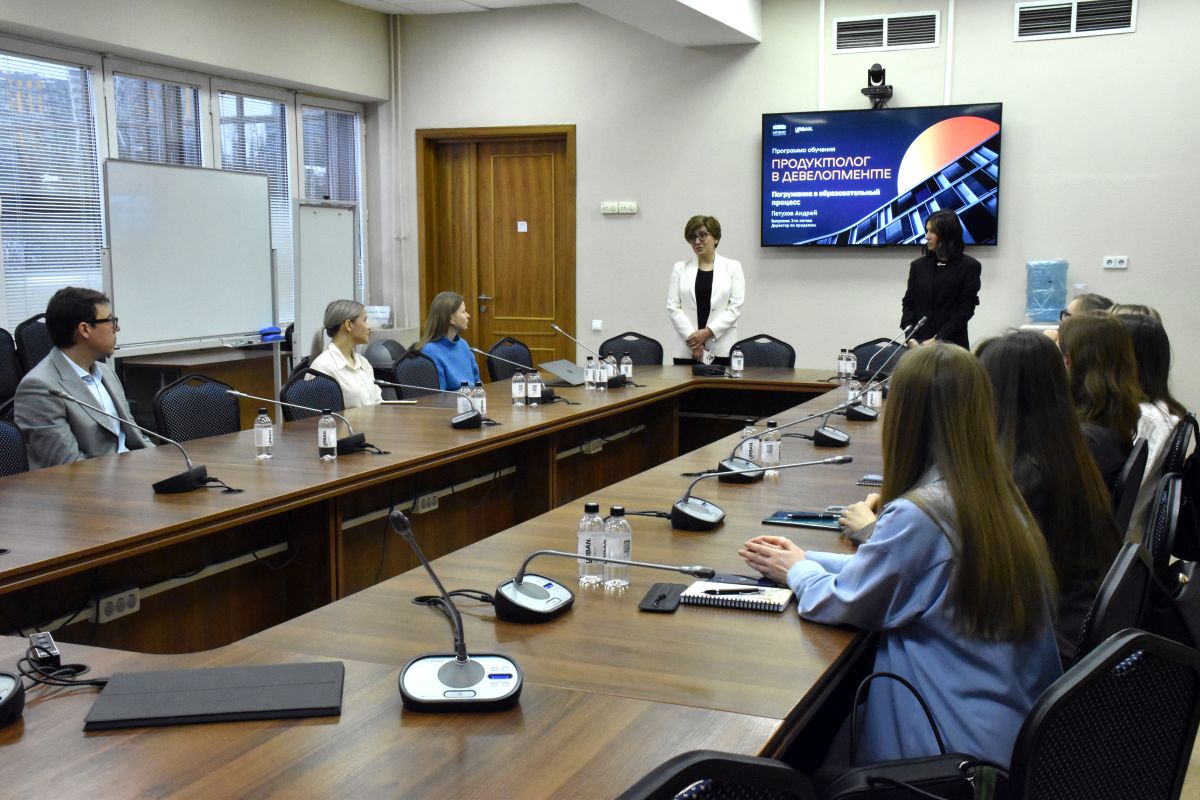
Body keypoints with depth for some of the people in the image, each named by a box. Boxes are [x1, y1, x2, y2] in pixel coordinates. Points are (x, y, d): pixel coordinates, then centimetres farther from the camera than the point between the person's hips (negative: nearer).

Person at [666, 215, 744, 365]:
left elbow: (735, 307, -1)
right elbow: (673, 307, 3)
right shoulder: (680, 268, 11)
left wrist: (708, 332, -12)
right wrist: (691, 336, -9)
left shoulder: (732, 267, 7)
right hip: (686, 349, 1)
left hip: (721, 348, -1)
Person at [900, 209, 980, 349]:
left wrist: (938, 339, -12)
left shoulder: (969, 267, 1)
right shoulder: (918, 266, 11)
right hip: (919, 343, 3)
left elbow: (966, 308, -4)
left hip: (951, 343, -2)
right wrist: (911, 337, -6)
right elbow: (908, 303, 10)